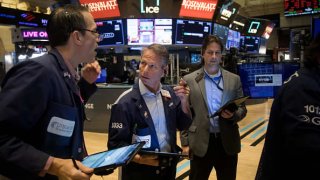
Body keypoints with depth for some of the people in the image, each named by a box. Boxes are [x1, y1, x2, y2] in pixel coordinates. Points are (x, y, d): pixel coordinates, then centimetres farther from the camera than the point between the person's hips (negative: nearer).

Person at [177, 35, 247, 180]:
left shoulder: (234, 79, 4)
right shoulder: (189, 80, -2)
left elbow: (242, 108, 9)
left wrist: (233, 115, -14)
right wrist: (185, 142, -3)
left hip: (228, 142, 2)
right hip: (200, 143, -2)